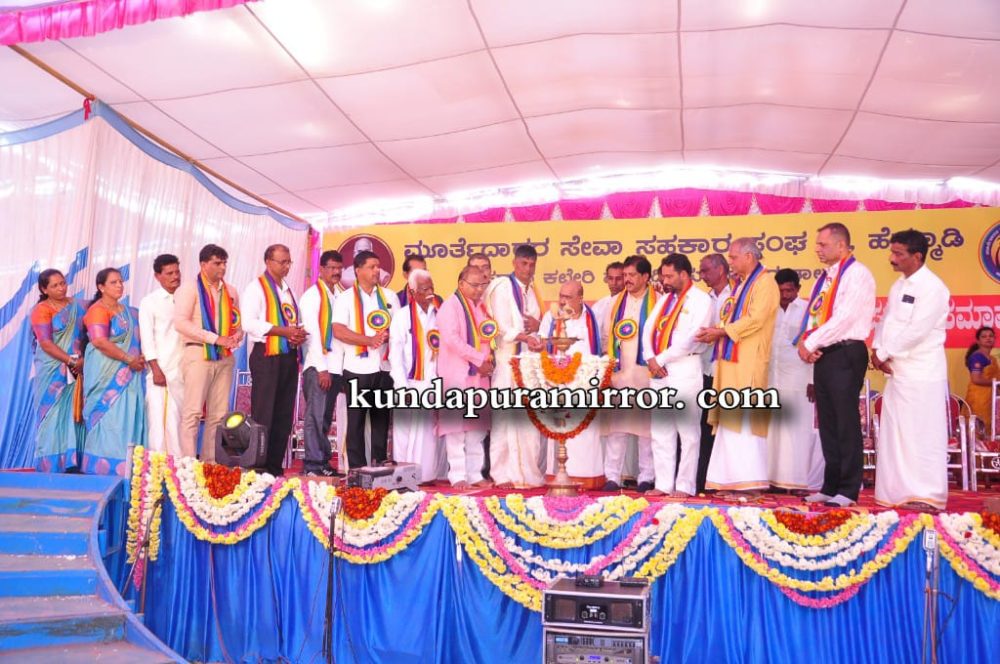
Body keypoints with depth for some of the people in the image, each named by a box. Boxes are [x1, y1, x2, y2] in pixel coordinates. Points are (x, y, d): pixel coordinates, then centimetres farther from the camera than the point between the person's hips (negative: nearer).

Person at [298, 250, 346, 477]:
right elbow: (313, 332, -9)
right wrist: (322, 368, -14)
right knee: (316, 416, -6)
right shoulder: (312, 295, -3)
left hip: (336, 366, 6)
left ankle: (324, 462, 15)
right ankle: (313, 464, -3)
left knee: (326, 417, 10)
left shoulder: (340, 296, 15)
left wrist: (345, 368, 6)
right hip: (318, 366, -6)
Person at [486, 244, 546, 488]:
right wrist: (525, 337, -27)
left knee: (531, 418, 5)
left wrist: (538, 325, -4)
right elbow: (503, 328, -11)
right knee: (507, 417, -6)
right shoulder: (502, 287, -2)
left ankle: (529, 471, 12)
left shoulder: (533, 291, 17)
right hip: (509, 361, -6)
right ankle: (504, 473, -1)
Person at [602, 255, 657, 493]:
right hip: (619, 372, 3)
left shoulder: (657, 302, 1)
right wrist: (610, 364, 4)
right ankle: (613, 477, 5)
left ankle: (646, 477, 10)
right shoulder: (616, 302, 14)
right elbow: (607, 335, 14)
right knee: (616, 424, 1)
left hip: (646, 373, -3)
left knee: (646, 424, 1)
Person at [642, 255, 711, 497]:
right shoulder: (665, 299, 18)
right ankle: (663, 483, 15)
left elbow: (691, 338, -13)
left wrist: (660, 359, -11)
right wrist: (651, 359, -5)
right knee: (660, 431, 8)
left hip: (685, 370, -7)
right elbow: (648, 328, 11)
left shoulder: (701, 300, -4)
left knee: (688, 432, -2)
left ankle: (685, 485, 4)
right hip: (659, 372, 7)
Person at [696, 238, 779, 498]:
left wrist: (721, 331, -13)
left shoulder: (765, 284, -5)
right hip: (731, 360, 9)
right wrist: (714, 332, 2)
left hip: (748, 362, -9)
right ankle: (734, 480, 10)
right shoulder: (740, 285, 21)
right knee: (731, 420, 6)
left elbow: (755, 319, -16)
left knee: (745, 419, -10)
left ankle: (750, 481, -7)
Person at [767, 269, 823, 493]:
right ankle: (777, 479, 8)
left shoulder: (807, 310, -2)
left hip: (798, 378, -4)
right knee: (775, 428, 4)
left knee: (799, 428, -3)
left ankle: (802, 481, 2)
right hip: (773, 378, 4)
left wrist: (813, 380, -10)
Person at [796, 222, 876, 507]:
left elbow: (844, 318, -17)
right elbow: (811, 315, 16)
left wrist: (811, 343, -12)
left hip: (846, 354, -8)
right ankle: (831, 486, 18)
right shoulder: (825, 279, 18)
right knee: (827, 422, 10)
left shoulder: (857, 274, -8)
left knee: (846, 422, -4)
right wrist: (804, 341, -3)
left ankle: (848, 490, 3)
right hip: (822, 356, 8)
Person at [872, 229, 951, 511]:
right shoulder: (899, 285, 15)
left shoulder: (932, 288, -12)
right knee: (894, 434, 11)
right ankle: (899, 493, 19)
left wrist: (884, 353, -11)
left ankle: (927, 496, 3)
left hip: (922, 373, -8)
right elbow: (885, 320, 15)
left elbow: (916, 331, -18)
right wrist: (877, 349, -1)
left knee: (922, 435, -4)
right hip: (897, 371, 8)